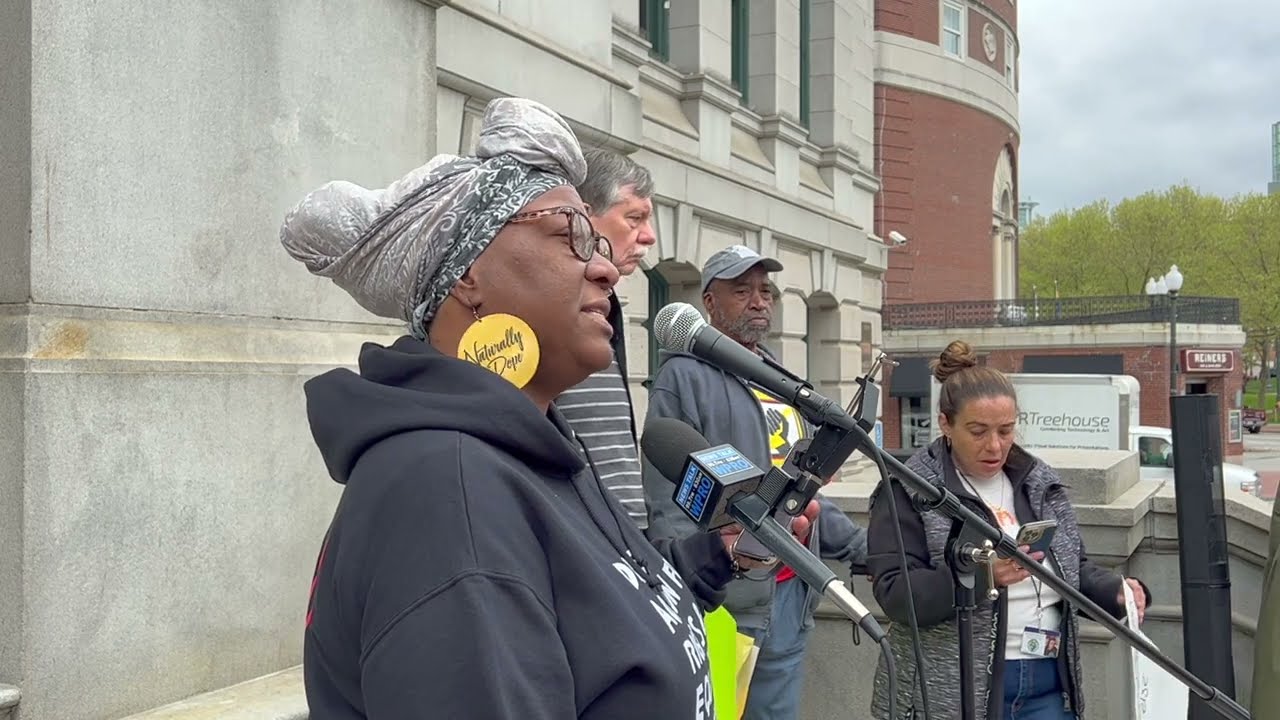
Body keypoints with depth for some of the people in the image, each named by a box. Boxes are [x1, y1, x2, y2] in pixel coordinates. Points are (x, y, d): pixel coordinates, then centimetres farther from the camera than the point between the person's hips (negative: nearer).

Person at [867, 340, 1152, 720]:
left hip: (1047, 687, 5)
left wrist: (1116, 590, -1)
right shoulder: (909, 490, -8)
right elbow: (894, 593, -16)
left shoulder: (1041, 483, 11)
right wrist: (979, 575, -29)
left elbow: (1074, 569, 20)